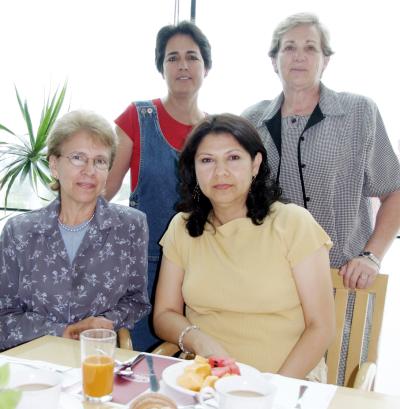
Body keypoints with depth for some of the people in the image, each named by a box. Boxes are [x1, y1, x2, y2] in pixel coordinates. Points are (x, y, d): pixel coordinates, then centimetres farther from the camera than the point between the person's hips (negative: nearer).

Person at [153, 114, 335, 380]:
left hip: (289, 381, -2)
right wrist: (199, 341, -13)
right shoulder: (182, 228, 6)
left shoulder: (294, 223, -5)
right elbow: (164, 314, 7)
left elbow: (321, 327, -5)